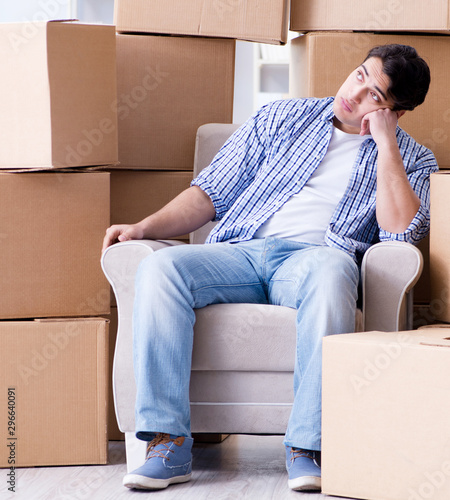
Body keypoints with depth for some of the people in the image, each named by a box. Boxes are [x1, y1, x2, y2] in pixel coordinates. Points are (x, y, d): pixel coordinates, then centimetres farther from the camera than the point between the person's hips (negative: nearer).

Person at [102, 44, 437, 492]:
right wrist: (144, 227, 3)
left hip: (313, 258, -2)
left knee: (330, 268, -40)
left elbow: (401, 231, -4)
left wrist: (386, 142, -2)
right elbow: (212, 192, 18)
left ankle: (308, 447, -37)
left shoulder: (411, 160, 17)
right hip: (240, 251, 3)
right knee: (160, 266, -29)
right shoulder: (282, 119, 21)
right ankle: (168, 444, -29)